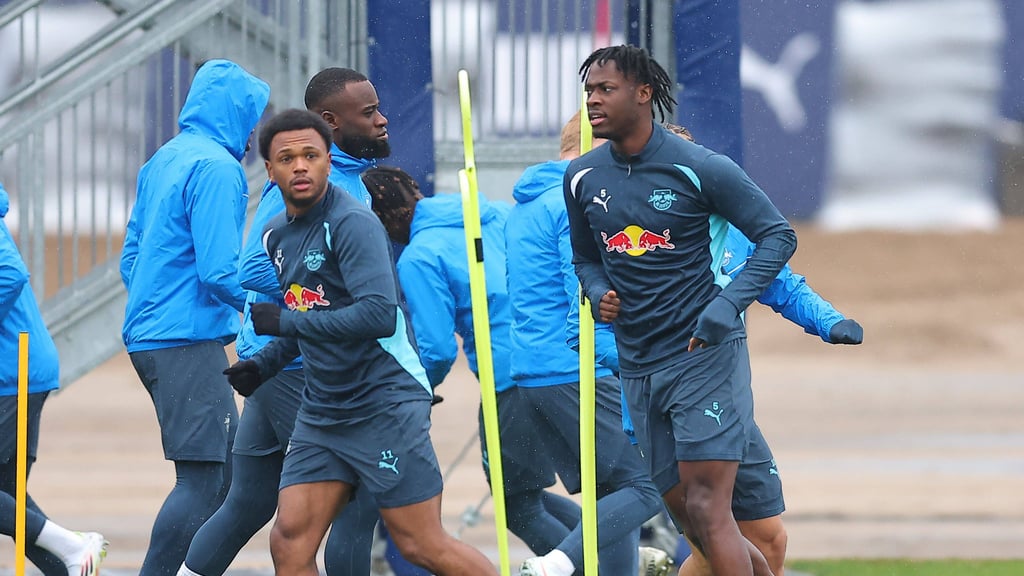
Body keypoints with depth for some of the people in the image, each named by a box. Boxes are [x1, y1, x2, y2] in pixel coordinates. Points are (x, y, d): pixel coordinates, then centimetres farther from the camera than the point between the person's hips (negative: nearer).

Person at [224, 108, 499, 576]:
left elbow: (379, 316, -26)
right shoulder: (276, 235, 12)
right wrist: (263, 365, 12)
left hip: (385, 405, -8)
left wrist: (288, 322, -20)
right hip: (321, 410, 8)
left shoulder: (353, 224, -14)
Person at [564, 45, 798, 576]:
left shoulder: (700, 169, -9)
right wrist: (598, 294, -1)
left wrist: (729, 304, -17)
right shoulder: (582, 179, 7)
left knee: (707, 510, -15)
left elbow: (778, 235, -4)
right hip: (638, 368, 6)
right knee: (689, 518, 9)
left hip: (705, 354, -6)